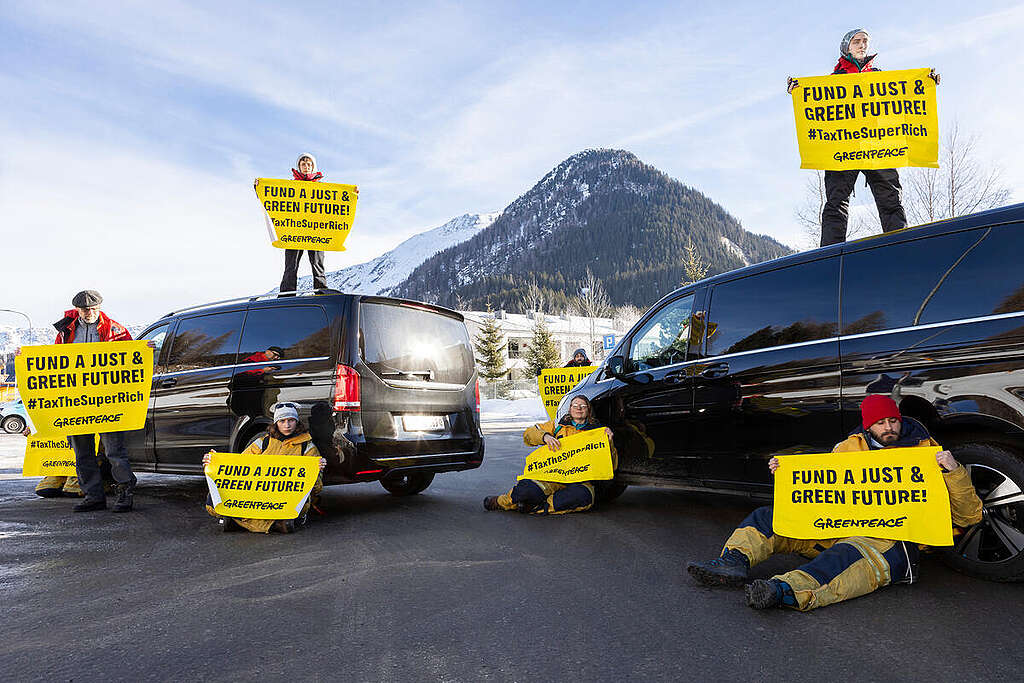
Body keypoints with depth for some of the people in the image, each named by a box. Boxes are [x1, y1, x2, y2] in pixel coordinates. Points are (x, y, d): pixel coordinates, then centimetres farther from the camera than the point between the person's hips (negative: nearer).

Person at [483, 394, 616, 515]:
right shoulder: (558, 425, 20)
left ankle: (534, 508, -26)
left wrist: (609, 442, -8)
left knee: (583, 496, -39)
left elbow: (612, 464, 9)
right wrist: (545, 436, -6)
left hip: (582, 481, 0)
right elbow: (528, 434, 14)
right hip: (554, 474, 1)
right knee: (526, 489, -30)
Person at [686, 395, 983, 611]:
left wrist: (954, 471, -12)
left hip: (891, 539, -5)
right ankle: (733, 562, -33)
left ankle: (785, 590, -66)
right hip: (838, 528, 6)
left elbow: (969, 516, 5)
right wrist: (786, 471, 6)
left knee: (850, 556, -41)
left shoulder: (927, 455, 9)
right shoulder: (850, 448, 18)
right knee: (766, 518, -7)